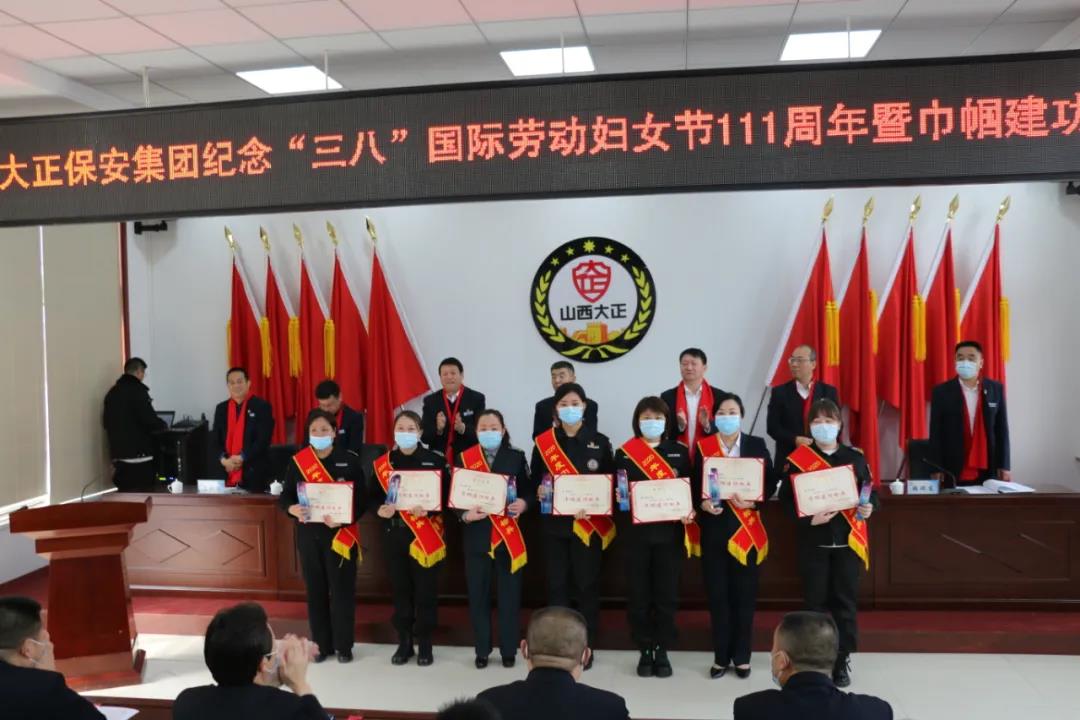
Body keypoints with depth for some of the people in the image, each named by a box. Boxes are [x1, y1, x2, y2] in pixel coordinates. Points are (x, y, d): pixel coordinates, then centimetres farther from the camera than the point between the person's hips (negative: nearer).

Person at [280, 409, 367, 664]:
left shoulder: (350, 460, -6)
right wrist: (293, 509, -19)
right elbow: (285, 496, 3)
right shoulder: (297, 461, 2)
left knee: (342, 589, 2)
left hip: (341, 534, -2)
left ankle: (343, 645, 16)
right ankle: (321, 644, 23)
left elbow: (362, 498, -7)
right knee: (315, 590, 9)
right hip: (309, 534, 3)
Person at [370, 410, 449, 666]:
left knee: (425, 590, 2)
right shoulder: (381, 463, 5)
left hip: (427, 536, -2)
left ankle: (425, 644, 17)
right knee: (400, 589, 9)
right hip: (394, 534, 3)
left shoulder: (435, 460, -3)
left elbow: (446, 496, -6)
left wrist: (428, 509, -21)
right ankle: (404, 642, 22)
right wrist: (380, 509, -13)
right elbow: (374, 496, 7)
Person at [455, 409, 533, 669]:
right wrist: (465, 515, -18)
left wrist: (523, 504, -16)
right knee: (478, 594, 6)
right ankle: (482, 650, 20)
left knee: (509, 593, 6)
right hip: (477, 535, 0)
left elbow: (529, 490, 5)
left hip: (510, 535, 0)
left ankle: (509, 650, 20)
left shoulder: (516, 457, 2)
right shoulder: (463, 458, 1)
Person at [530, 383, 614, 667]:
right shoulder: (543, 442, 5)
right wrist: (539, 490, -13)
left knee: (587, 583, 4)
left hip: (589, 524, -1)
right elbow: (534, 480, 9)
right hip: (555, 523, 1)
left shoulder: (600, 442, 2)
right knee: (557, 583, 6)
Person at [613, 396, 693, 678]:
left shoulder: (679, 451, 6)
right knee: (639, 594, 4)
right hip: (636, 532, 0)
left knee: (666, 592, 5)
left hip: (669, 531, 0)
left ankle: (662, 650, 17)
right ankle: (645, 651, 17)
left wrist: (690, 512, -13)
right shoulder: (624, 453, 4)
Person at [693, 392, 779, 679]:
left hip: (746, 528, 0)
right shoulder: (703, 447, 3)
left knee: (744, 592, 5)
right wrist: (703, 504, -16)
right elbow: (694, 486, 2)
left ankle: (742, 657, 17)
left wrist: (752, 501, -16)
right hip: (714, 527, 0)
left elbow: (771, 482, 0)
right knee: (717, 592, 4)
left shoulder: (757, 445, 3)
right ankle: (721, 656, 16)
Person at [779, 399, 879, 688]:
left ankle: (841, 660, 21)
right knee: (815, 600, 6)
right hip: (813, 541, -1)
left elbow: (871, 491, 9)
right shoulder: (797, 458, -3)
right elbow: (786, 498, -6)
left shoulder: (855, 457, 3)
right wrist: (808, 519, -20)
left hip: (848, 540, 2)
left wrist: (869, 507, -13)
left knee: (844, 600, 7)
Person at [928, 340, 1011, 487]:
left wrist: (1004, 466, 2)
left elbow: (1002, 429, 7)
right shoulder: (941, 391, 0)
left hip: (987, 471, 2)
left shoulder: (996, 389, 6)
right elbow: (936, 434, -1)